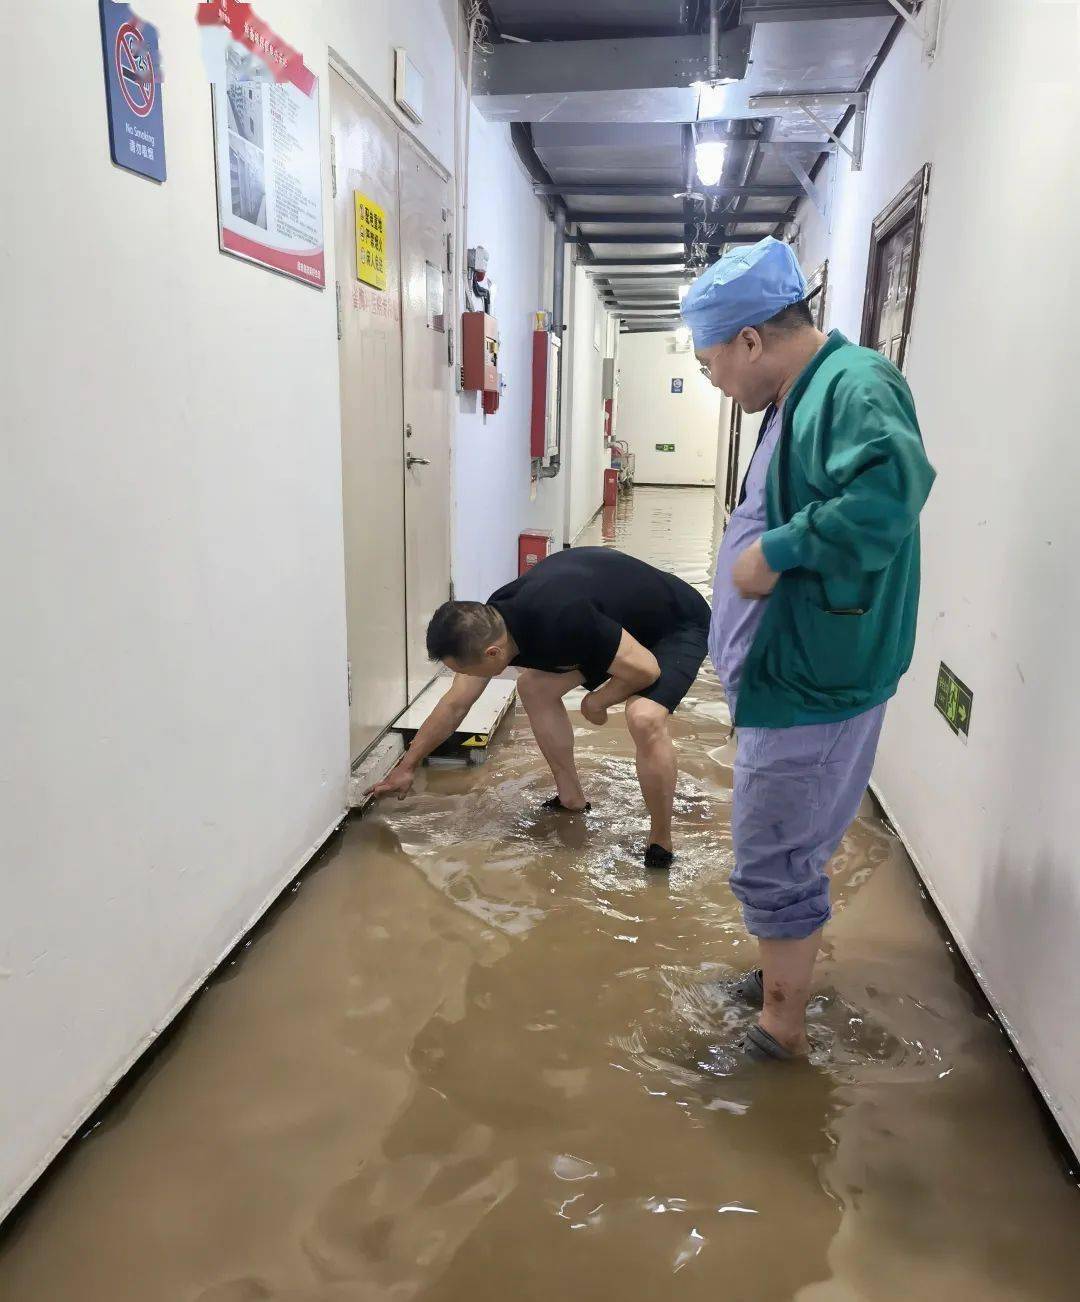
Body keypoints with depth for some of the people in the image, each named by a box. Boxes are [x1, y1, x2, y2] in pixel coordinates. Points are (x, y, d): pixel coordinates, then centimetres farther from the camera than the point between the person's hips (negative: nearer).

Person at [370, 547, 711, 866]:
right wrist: (407, 767, 9)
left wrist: (595, 702, -11)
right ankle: (571, 800, 16)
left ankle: (660, 845, -11)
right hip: (623, 620, 8)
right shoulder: (489, 624, -14)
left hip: (678, 626, -8)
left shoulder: (560, 620, -41)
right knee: (533, 686, 3)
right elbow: (455, 704, 1)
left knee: (644, 717, -32)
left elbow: (646, 670, -30)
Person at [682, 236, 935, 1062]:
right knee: (787, 852, 24)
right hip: (789, 673, 10)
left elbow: (891, 492, -38)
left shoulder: (857, 387, -19)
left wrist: (776, 549, -28)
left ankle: (783, 1030, 24)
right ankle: (783, 977, 44)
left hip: (812, 682, -10)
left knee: (774, 863, 4)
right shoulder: (803, 396, 12)